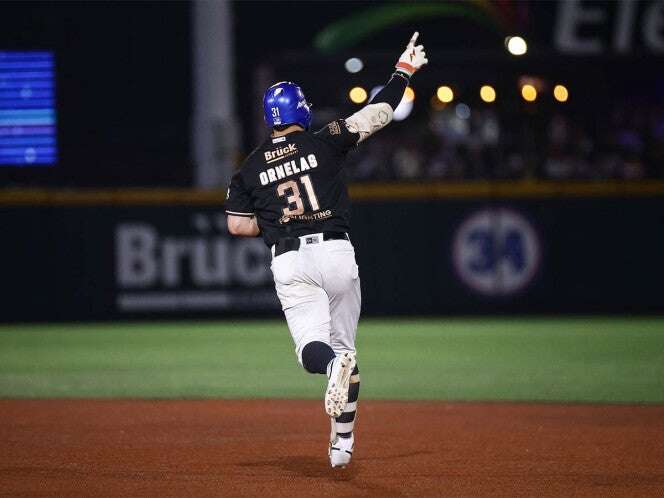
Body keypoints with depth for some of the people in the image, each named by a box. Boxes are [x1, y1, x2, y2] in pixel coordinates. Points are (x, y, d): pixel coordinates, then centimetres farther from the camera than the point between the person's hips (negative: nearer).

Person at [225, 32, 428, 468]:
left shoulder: (251, 167, 9)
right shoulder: (324, 142, 2)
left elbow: (237, 225, 9)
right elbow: (379, 113, 4)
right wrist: (405, 71, 16)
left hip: (288, 262, 1)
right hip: (336, 253, -1)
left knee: (312, 346, -6)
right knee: (344, 345, 12)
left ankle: (334, 364, -45)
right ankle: (343, 442, 11)